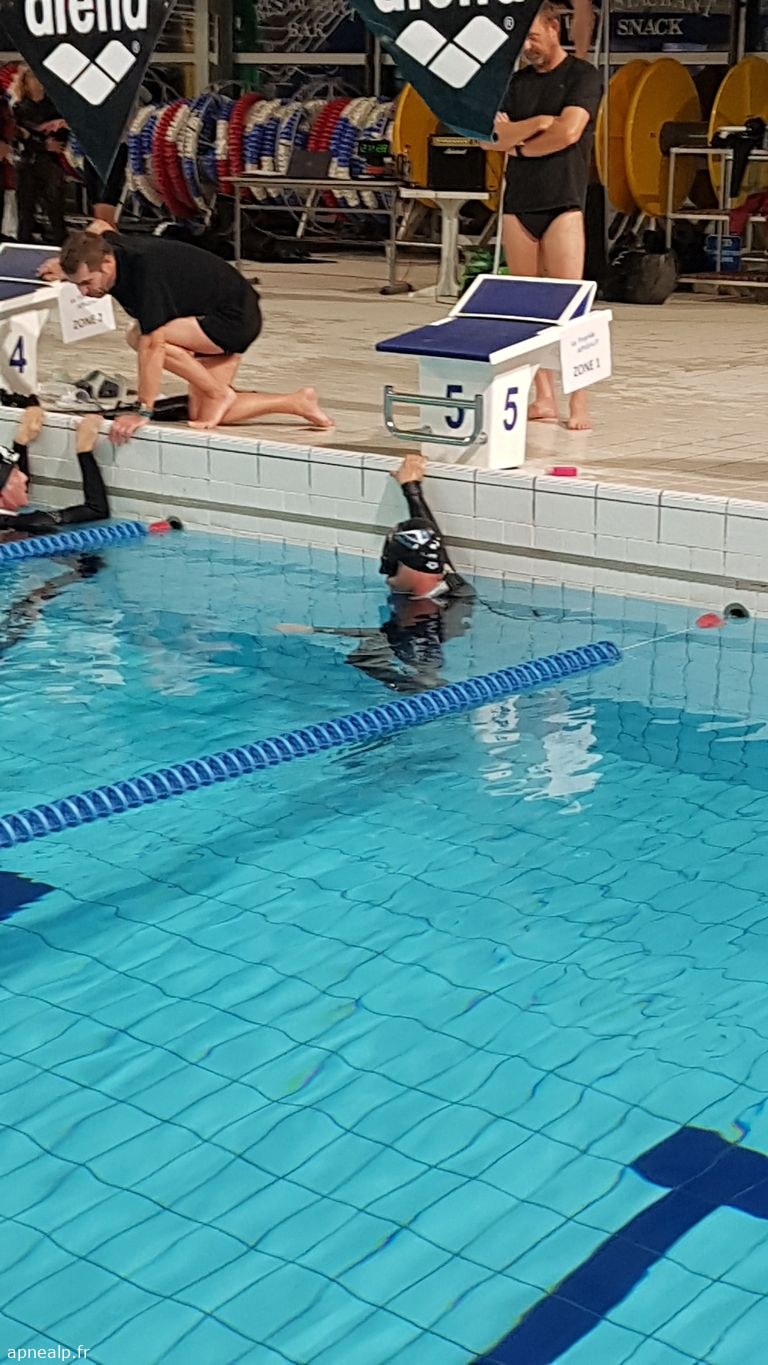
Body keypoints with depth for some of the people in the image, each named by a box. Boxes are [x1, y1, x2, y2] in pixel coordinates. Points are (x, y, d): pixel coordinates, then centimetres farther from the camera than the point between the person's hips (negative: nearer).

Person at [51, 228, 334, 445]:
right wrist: (67, 262, 9)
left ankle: (220, 394, -10)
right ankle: (297, 402, 15)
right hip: (210, 317, 10)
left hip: (236, 317, -10)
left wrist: (143, 412, -37)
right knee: (203, 417, 3)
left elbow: (152, 345, -38)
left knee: (142, 337, -28)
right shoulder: (104, 248, -8)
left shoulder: (144, 272, -34)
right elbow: (101, 227, 20)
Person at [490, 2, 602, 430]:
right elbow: (499, 138, 5)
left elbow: (568, 131, -12)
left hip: (563, 202, -5)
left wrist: (519, 141, 0)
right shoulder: (517, 81, 16)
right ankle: (544, 398, 8)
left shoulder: (583, 75, 1)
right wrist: (537, 124, -10)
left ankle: (578, 403, -9)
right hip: (518, 203, 5)